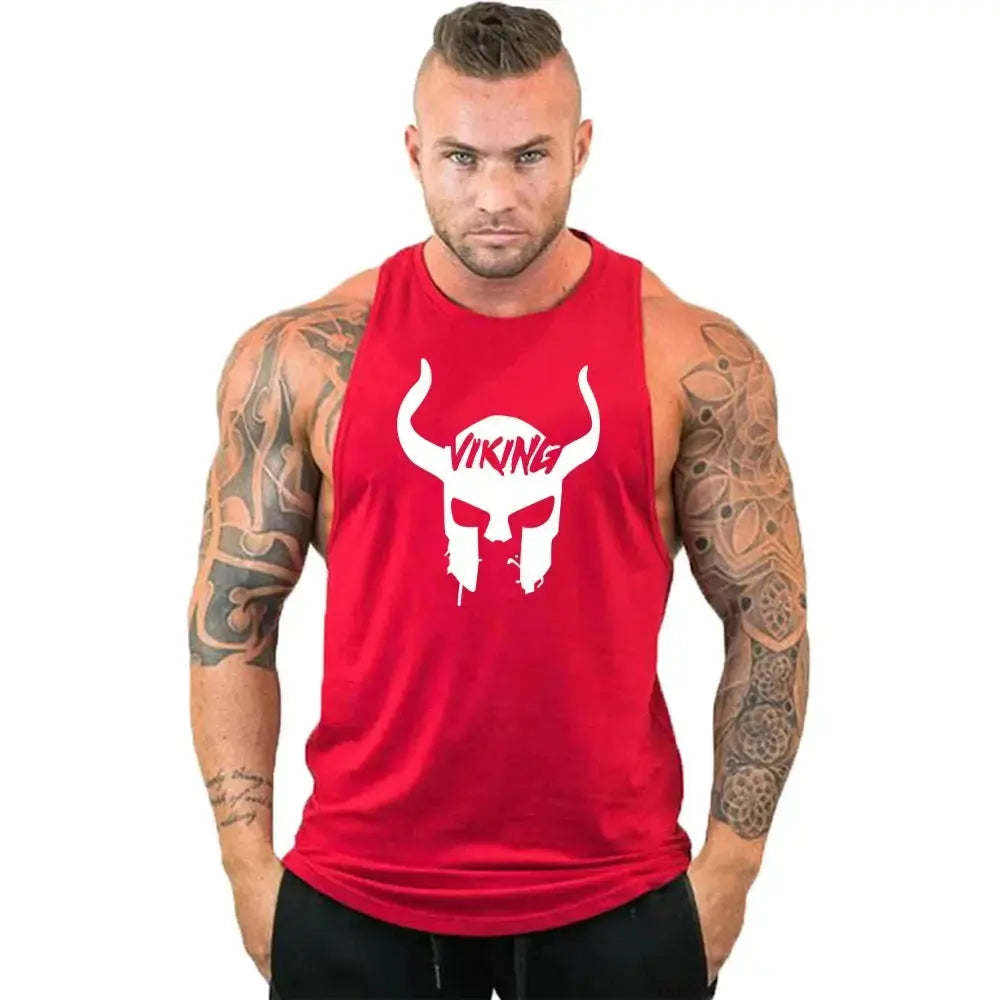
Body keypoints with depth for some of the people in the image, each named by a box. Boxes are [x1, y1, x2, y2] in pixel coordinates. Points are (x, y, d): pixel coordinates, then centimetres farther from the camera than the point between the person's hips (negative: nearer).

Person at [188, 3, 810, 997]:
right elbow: (231, 615, 3)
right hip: (356, 902, 1)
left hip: (616, 900, 0)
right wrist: (248, 863, 0)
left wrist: (730, 863, 0)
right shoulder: (301, 358, -3)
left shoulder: (697, 361, -4)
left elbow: (767, 618, 2)